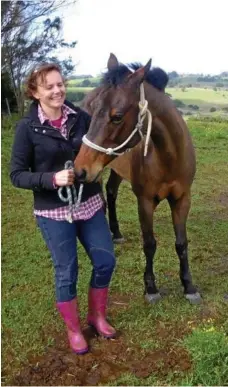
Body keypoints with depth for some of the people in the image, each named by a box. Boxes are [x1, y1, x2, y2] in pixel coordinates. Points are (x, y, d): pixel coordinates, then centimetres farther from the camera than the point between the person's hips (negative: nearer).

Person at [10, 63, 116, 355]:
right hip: (53, 212, -4)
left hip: (90, 204, 4)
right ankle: (73, 330, 33)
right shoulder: (28, 127, -11)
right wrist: (52, 179, -23)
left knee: (106, 261, 11)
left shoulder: (81, 117, -2)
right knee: (66, 273, 8)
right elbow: (16, 175, -10)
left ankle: (97, 315, 37)